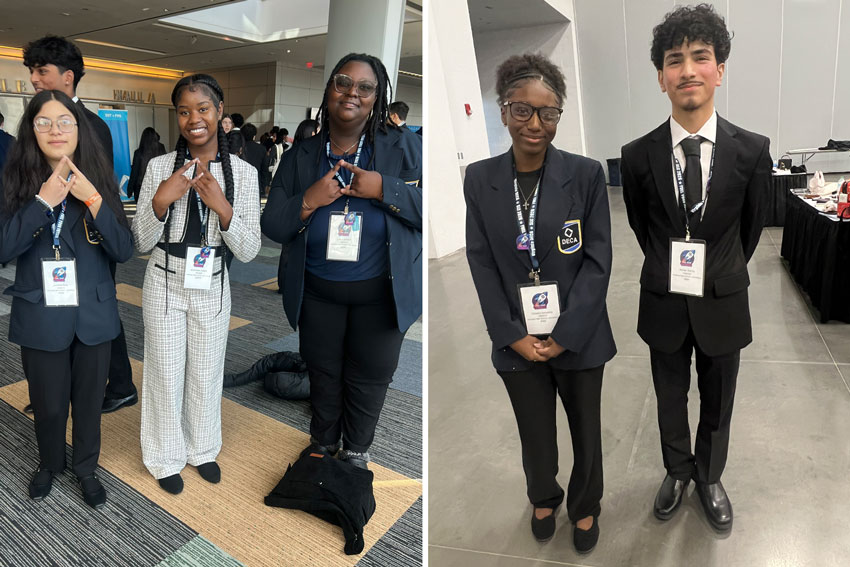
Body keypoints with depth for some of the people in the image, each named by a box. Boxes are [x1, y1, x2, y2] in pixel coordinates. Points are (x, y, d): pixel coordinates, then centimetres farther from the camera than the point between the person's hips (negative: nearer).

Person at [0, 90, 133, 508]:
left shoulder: (99, 179, -3)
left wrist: (92, 199, -22)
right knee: (48, 405, 14)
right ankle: (49, 464, 43)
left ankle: (86, 469, 38)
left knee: (89, 401, 14)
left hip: (93, 314, 0)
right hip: (40, 316, 0)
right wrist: (44, 200, -22)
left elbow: (124, 250, -11)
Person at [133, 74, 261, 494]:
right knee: (165, 374, 12)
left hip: (212, 288, 1)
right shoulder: (159, 167, -9)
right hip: (164, 285, 0)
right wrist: (160, 201, -23)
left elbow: (249, 251, -11)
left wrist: (222, 207, -26)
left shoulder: (243, 172, -9)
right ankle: (165, 459, 36)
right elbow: (141, 242, -6)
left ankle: (202, 450, 41)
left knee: (207, 375, 16)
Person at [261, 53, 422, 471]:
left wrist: (384, 189, -26)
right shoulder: (300, 156, -3)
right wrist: (309, 200, -21)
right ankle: (323, 443, 47)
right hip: (317, 293, 2)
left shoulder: (397, 149, -8)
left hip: (380, 294, -1)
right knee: (323, 373, 20)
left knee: (370, 377, 15)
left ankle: (356, 449, 42)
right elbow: (271, 225, -4)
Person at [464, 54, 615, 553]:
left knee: (586, 431, 18)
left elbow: (598, 261, -9)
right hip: (517, 339, 1)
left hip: (578, 337, -1)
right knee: (535, 433, 19)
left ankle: (585, 507, 47)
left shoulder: (587, 174, -10)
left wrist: (564, 336, -14)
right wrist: (514, 336, -9)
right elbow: (481, 264, -4)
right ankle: (544, 498, 50)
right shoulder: (480, 179, -5)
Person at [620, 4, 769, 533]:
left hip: (723, 302, 0)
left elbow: (752, 225, 4)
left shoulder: (752, 151, -12)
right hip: (664, 302, 0)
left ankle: (710, 476, 45)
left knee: (718, 404, 19)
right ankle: (678, 471, 44)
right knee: (671, 400, 19)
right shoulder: (638, 155, -11)